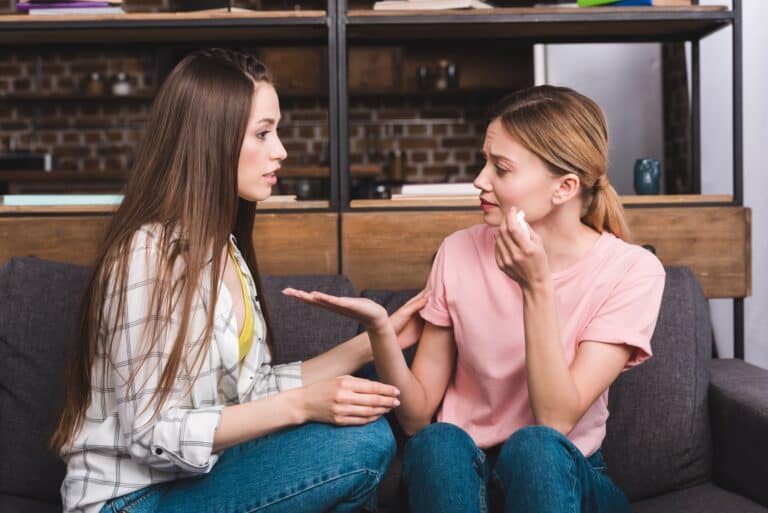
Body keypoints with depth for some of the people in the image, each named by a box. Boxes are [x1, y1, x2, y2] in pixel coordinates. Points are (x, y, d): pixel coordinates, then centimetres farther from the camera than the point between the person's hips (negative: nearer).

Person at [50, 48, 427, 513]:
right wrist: (299, 405, -28)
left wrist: (374, 341, 3)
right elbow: (153, 435, -22)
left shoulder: (223, 246, 7)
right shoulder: (150, 253, -21)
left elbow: (249, 391, 4)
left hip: (197, 476, 8)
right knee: (361, 443, -21)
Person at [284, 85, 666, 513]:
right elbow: (417, 415, -5)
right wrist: (380, 328, -23)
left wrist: (536, 288, -27)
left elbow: (556, 421, -19)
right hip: (462, 473, 1)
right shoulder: (459, 253, -5)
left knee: (534, 445, -34)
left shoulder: (632, 271, -11)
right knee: (438, 441, -32)